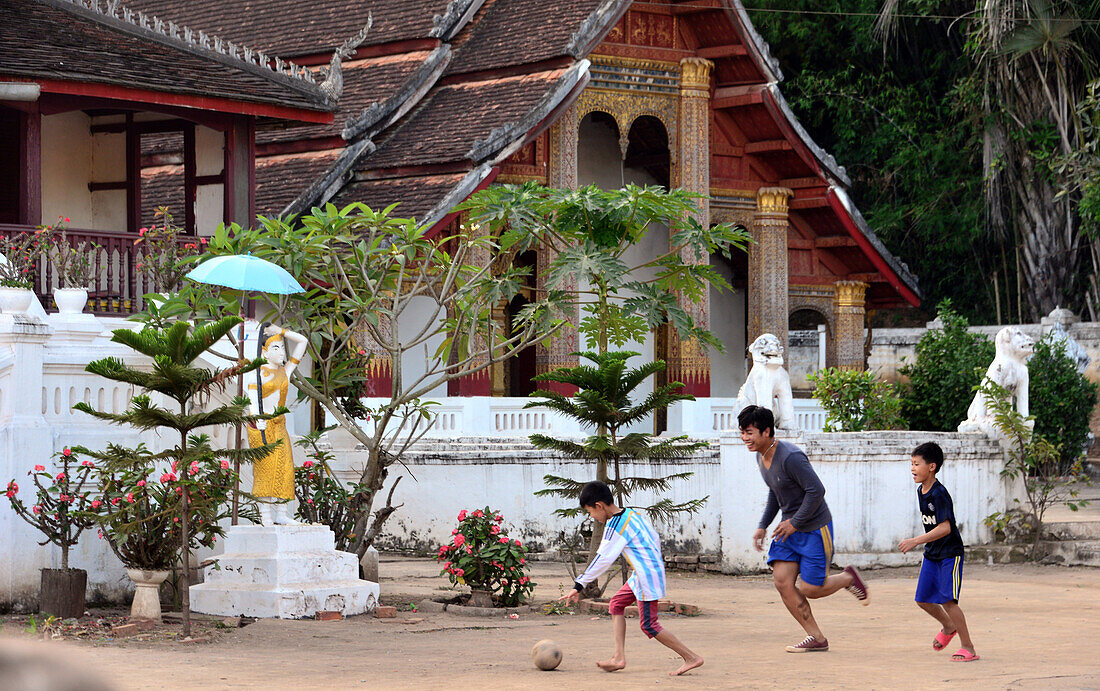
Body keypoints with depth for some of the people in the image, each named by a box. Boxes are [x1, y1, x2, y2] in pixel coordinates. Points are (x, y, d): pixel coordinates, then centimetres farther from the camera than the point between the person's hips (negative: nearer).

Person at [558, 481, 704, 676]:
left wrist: (579, 585, -17)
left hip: (647, 577, -10)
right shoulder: (634, 514, 9)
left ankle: (691, 658, 1)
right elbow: (655, 539, 17)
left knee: (649, 626, -3)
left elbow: (603, 560, -19)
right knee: (616, 604, 15)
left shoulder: (614, 526, -17)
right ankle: (619, 657, 10)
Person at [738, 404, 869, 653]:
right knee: (782, 581, -5)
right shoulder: (761, 457, 4)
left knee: (811, 589, -5)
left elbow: (816, 490, -26)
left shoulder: (790, 457, -25)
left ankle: (848, 578, 25)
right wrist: (763, 526, 13)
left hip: (814, 527, -8)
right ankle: (816, 638, 4)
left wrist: (794, 524, -20)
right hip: (789, 527, 8)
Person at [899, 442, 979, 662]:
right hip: (931, 554, 9)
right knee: (923, 599, 10)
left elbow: (945, 528, -28)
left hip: (950, 554, -9)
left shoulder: (939, 494, -22)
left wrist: (915, 541, -29)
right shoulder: (921, 491, 6)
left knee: (947, 600, -14)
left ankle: (968, 647, -5)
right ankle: (949, 627, 37)